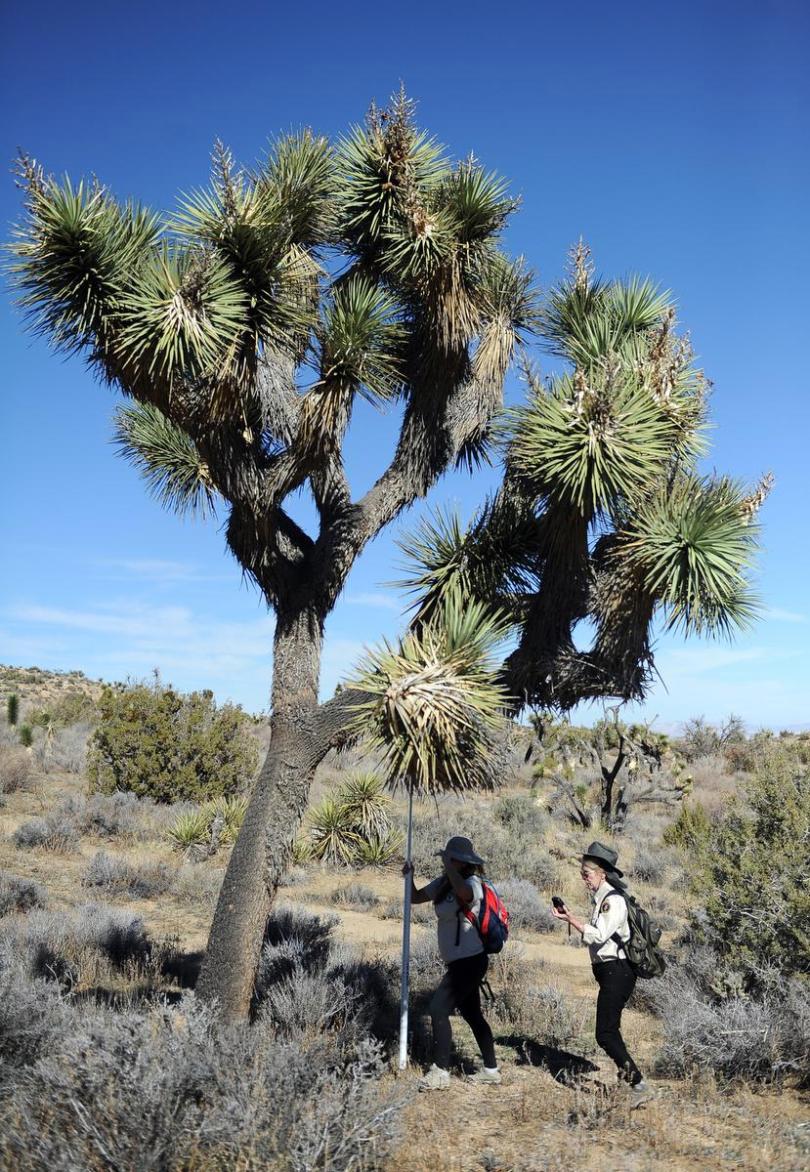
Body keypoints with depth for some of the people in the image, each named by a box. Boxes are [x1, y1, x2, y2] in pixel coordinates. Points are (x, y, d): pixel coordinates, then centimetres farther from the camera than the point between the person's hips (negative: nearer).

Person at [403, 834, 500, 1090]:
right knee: (472, 1014, 17)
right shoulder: (443, 883, 6)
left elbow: (463, 893, -44)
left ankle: (440, 1073, -1)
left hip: (470, 961, -9)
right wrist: (409, 876, -6)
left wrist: (449, 866, -34)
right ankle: (491, 1069, 29)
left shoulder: (472, 883, -19)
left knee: (438, 1009, -10)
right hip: (459, 962, 9)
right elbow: (416, 897, 12)